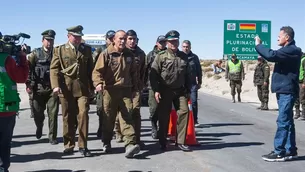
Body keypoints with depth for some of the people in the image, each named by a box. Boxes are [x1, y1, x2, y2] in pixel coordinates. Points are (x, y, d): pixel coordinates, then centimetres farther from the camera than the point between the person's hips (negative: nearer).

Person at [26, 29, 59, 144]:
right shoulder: (35, 53, 3)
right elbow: (27, 69, -1)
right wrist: (28, 84, -9)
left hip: (53, 88, 0)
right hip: (39, 88, 0)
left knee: (53, 114, -4)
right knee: (38, 113, 11)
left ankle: (52, 137, 7)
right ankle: (39, 127, 41)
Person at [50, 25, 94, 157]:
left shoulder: (87, 49, 12)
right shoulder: (59, 50, 7)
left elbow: (90, 68, 14)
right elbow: (54, 68, 0)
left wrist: (92, 85, 9)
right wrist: (55, 85, -12)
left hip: (83, 88, 1)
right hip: (66, 88, 0)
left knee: (83, 115, -9)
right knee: (68, 117, 7)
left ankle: (83, 146, -3)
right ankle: (69, 145, 18)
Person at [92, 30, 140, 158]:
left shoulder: (129, 55, 10)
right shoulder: (106, 54, -3)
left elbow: (133, 73, 19)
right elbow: (97, 71, -10)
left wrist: (135, 88, 17)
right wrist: (98, 83, -27)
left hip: (126, 91, 2)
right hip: (109, 90, -2)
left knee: (127, 117, -9)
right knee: (108, 118, 8)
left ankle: (130, 144, -16)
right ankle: (106, 143, 25)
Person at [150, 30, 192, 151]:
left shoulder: (183, 56, 11)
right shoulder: (161, 56, -2)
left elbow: (188, 75, 16)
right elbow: (153, 74, -6)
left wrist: (188, 90, 12)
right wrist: (156, 90, -13)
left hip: (180, 90, 3)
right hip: (165, 90, -3)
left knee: (184, 112, -8)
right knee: (163, 116, 2)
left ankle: (181, 141, 1)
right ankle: (162, 142, 16)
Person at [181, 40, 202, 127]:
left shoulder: (194, 57, 8)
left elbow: (199, 70, 12)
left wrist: (199, 82, 9)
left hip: (192, 83, 1)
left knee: (194, 102, -4)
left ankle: (195, 121, 4)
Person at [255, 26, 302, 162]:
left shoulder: (292, 50, -15)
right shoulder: (288, 50, 19)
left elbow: (272, 55, -24)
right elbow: (274, 55, 18)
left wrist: (258, 45, -13)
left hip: (287, 91, -10)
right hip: (284, 90, 10)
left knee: (283, 122, -9)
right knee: (287, 121, 12)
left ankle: (279, 152, -7)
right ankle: (290, 150, 19)